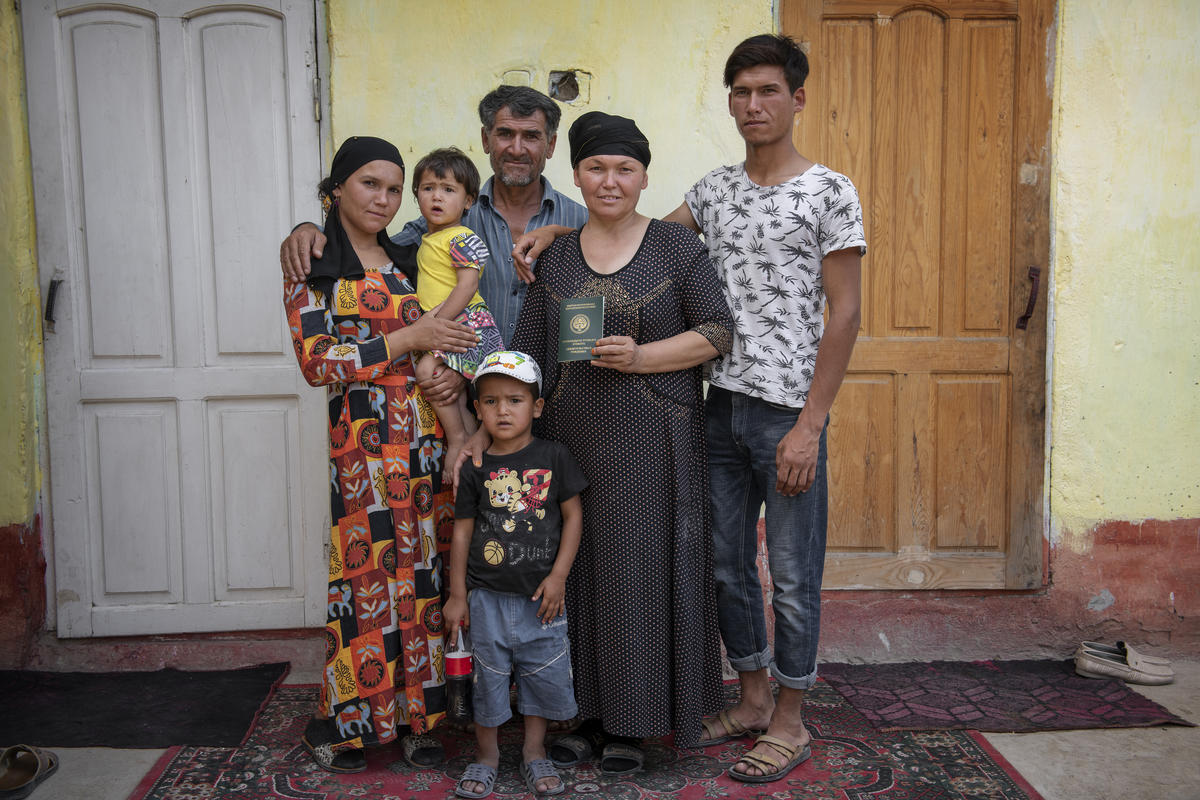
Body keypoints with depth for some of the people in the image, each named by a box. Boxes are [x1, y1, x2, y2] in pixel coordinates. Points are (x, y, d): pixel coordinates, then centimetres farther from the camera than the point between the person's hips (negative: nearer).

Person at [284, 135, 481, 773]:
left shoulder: (405, 260, 18)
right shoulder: (313, 265, 1)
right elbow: (318, 361, -10)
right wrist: (410, 338, -11)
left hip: (430, 431, 5)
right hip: (364, 439, -5)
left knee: (423, 571, 5)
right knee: (367, 571, -2)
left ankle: (416, 713, 17)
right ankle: (342, 722, 15)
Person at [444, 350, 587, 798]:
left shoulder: (553, 458, -3)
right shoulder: (475, 468, -2)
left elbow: (573, 517, -1)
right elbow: (462, 530, 2)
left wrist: (557, 577, -7)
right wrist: (457, 594, 2)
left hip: (541, 594, 0)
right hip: (488, 596, 0)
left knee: (544, 673, 9)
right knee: (488, 674, 9)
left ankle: (534, 752, 28)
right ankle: (487, 755, 28)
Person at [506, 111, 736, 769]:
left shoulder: (677, 247, 1)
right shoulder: (556, 258, 10)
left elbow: (718, 331, -4)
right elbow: (525, 353, 10)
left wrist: (639, 356, -16)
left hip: (651, 442, -3)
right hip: (570, 437, 3)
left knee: (640, 569, 2)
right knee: (577, 570, 7)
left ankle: (632, 722, 18)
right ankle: (591, 711, 24)